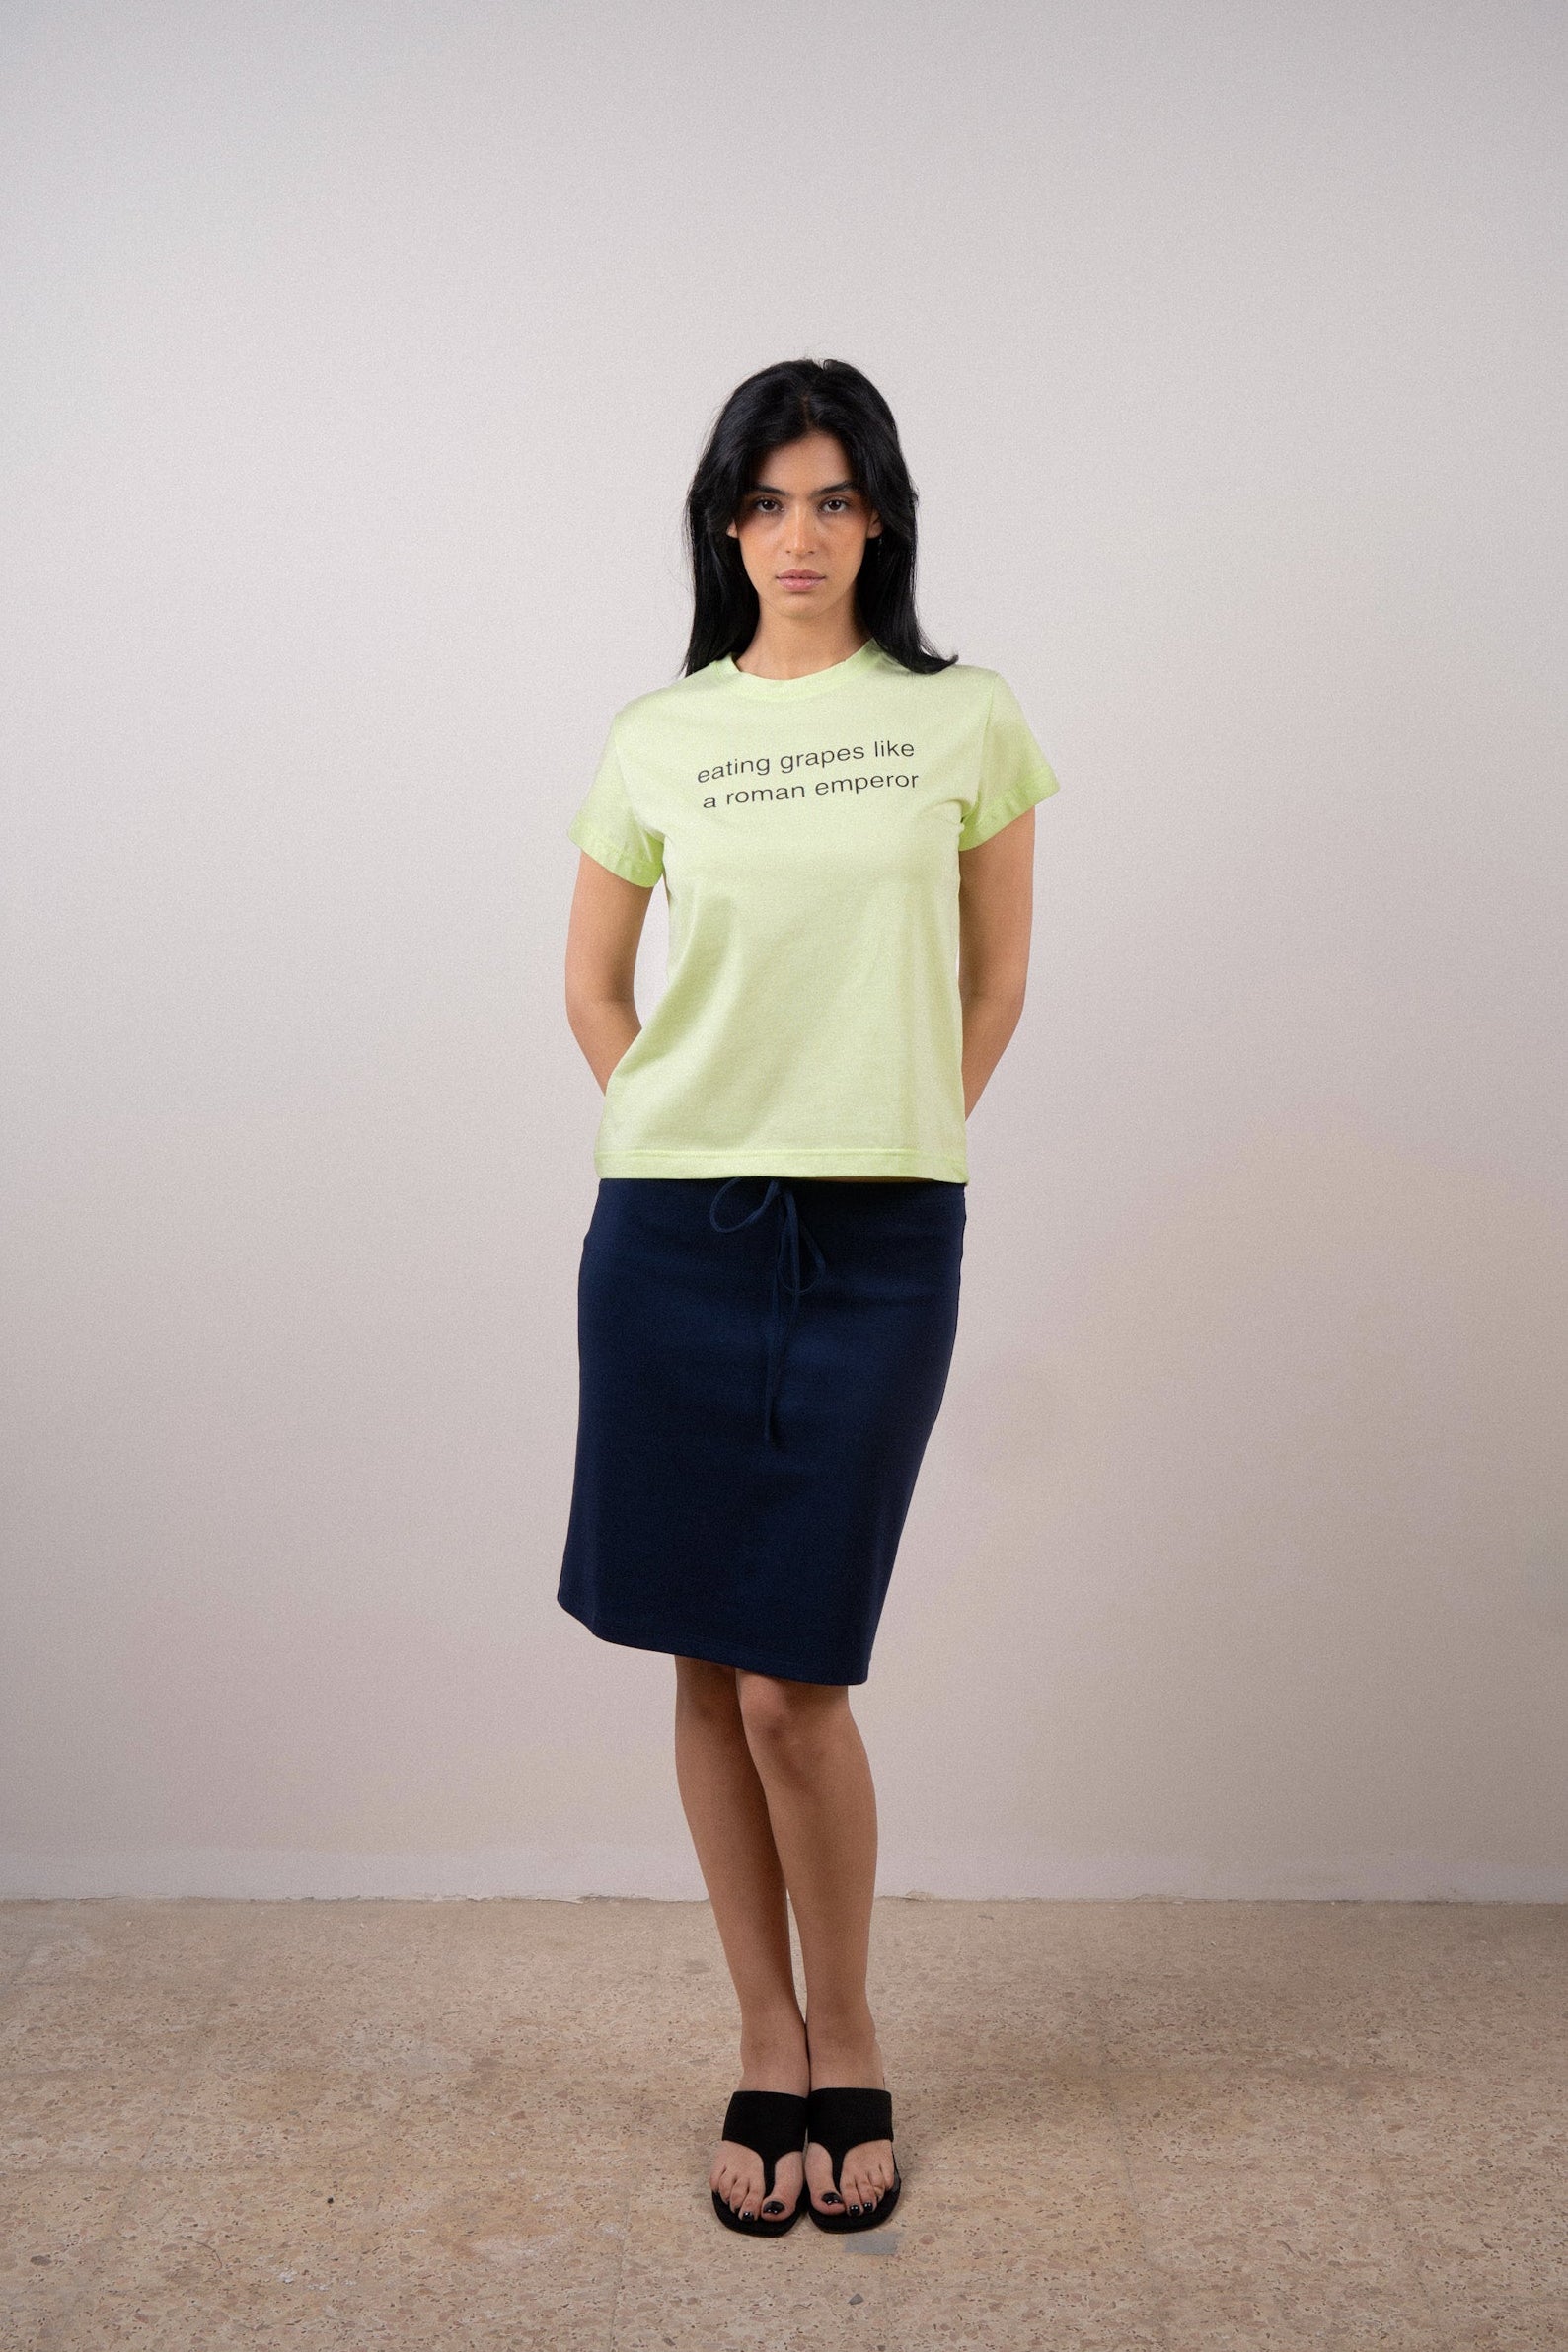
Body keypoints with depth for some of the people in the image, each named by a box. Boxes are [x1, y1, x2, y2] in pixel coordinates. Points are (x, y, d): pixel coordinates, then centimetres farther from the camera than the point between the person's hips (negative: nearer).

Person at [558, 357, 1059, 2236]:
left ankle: (847, 2046, 21)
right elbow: (593, 986, 17)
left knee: (792, 1679, -4)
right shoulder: (655, 740, 8)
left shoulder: (963, 721, 5)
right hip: (670, 1231, 2)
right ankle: (766, 2047, 24)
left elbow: (993, 986, 11)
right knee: (706, 1667, 7)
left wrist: (893, 1153, 8)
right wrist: (685, 1136, 7)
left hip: (877, 1242, -2)